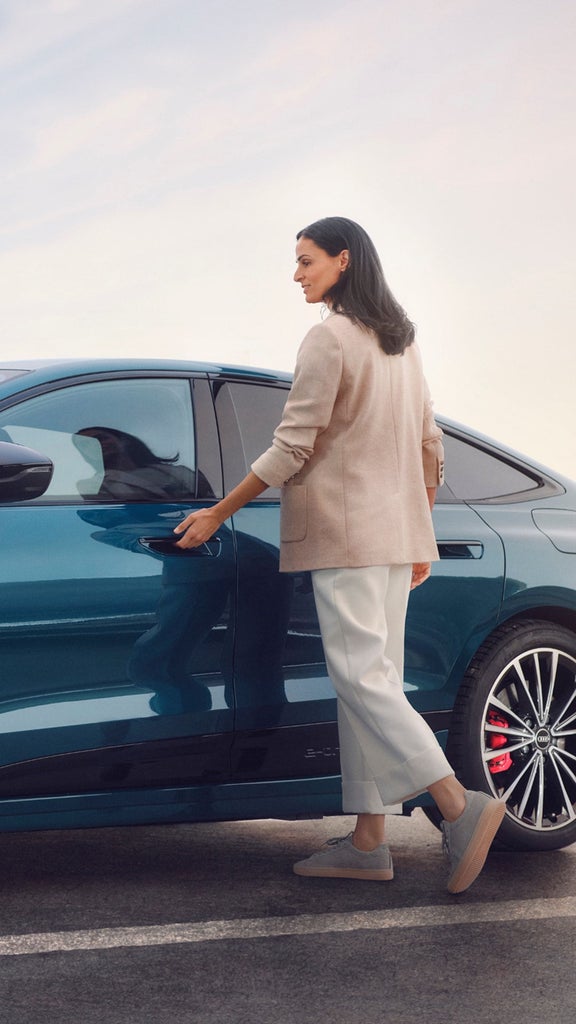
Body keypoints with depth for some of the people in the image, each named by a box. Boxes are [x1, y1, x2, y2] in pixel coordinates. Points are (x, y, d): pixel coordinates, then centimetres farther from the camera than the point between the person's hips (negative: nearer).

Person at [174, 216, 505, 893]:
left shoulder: (329, 339, -10)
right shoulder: (401, 342, 16)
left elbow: (292, 449, -13)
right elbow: (429, 444, 19)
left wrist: (216, 515, -7)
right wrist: (422, 536, 24)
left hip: (346, 531, -9)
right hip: (396, 533, 9)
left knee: (360, 674, -10)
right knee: (374, 678, 6)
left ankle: (459, 806, -19)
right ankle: (368, 842, 6)